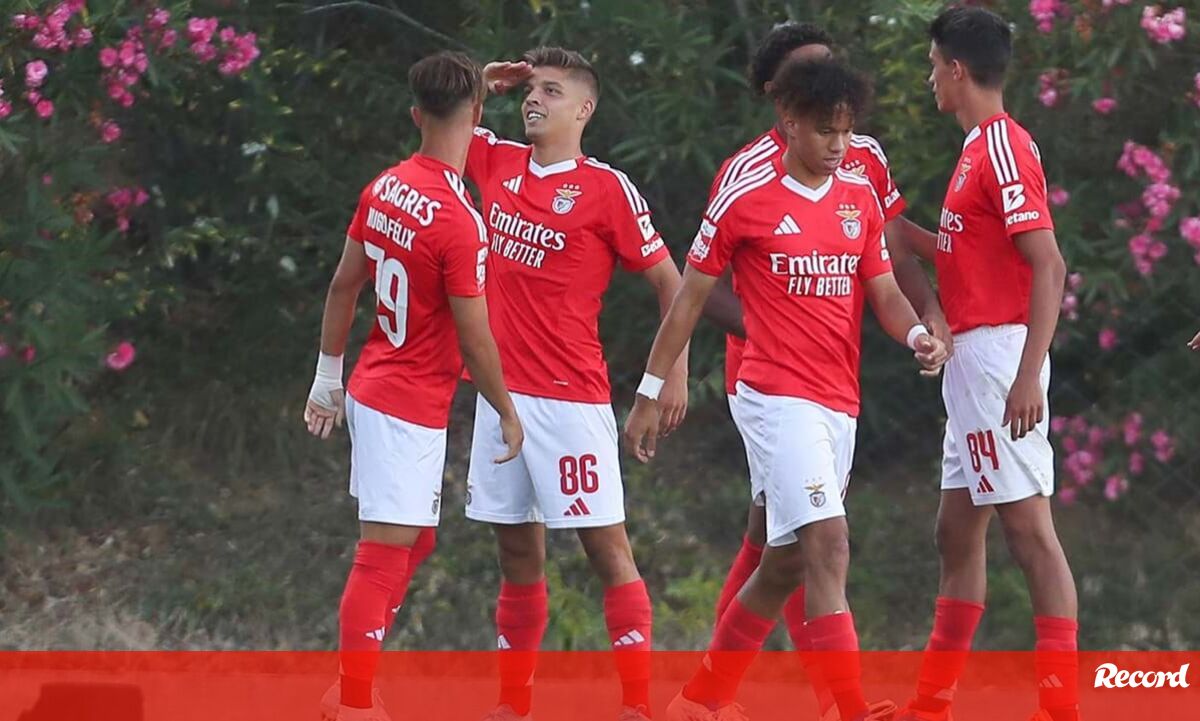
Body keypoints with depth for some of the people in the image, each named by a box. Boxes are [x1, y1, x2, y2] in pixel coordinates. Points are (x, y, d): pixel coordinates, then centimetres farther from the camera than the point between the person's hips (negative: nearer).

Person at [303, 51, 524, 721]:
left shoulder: (385, 189, 2)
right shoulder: (459, 222, -21)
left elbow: (343, 287, 11)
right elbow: (474, 340, -16)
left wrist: (328, 376, 21)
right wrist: (508, 413, -2)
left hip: (374, 389, 9)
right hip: (410, 409, -9)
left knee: (415, 541, 19)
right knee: (385, 555, -3)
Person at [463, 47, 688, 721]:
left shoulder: (608, 187, -6)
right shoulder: (498, 162, 10)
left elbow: (669, 281, -2)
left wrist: (675, 370, -9)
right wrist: (485, 81, 9)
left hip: (572, 396, -6)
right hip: (502, 391, 6)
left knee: (607, 545, -7)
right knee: (519, 555, 11)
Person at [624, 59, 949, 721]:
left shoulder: (860, 198, 10)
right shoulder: (745, 199, -6)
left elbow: (884, 293, 13)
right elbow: (690, 298, 1)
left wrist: (916, 334, -10)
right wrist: (649, 395, 2)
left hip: (838, 404, 7)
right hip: (777, 398, -7)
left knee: (785, 565, 12)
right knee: (829, 546, -19)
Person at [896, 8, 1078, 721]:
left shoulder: (1003, 147, -13)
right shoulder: (980, 147, 16)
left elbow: (1049, 268, -20)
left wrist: (1028, 377, -26)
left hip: (999, 356, -10)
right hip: (971, 361, 10)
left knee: (1029, 528, -10)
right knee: (958, 533, 13)